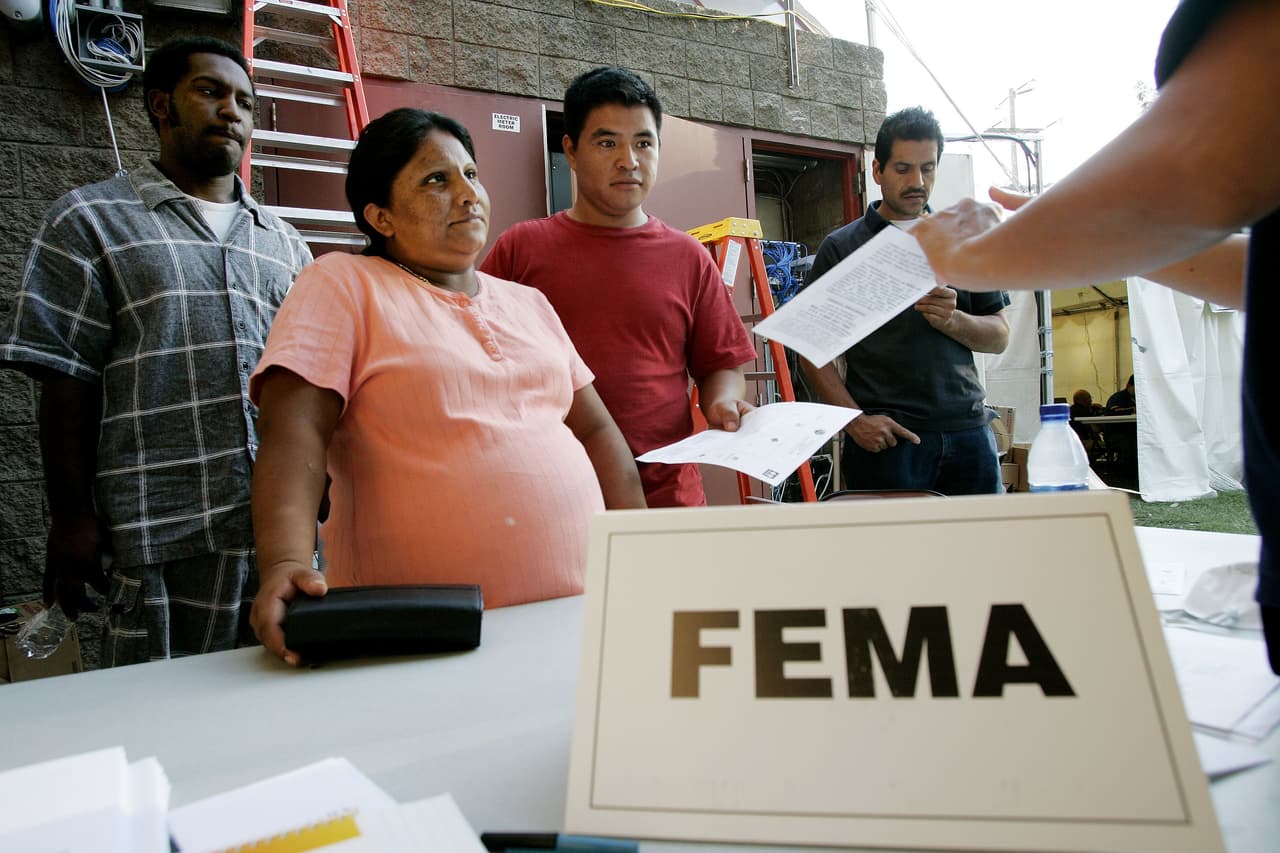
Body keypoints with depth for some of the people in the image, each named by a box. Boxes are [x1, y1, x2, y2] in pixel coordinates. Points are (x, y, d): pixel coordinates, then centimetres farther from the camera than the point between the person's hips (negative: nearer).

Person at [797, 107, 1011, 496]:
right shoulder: (841, 248, 4)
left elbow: (999, 336, 13)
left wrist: (953, 320, -8)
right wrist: (855, 419, -13)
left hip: (968, 430, 3)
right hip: (884, 438, -3)